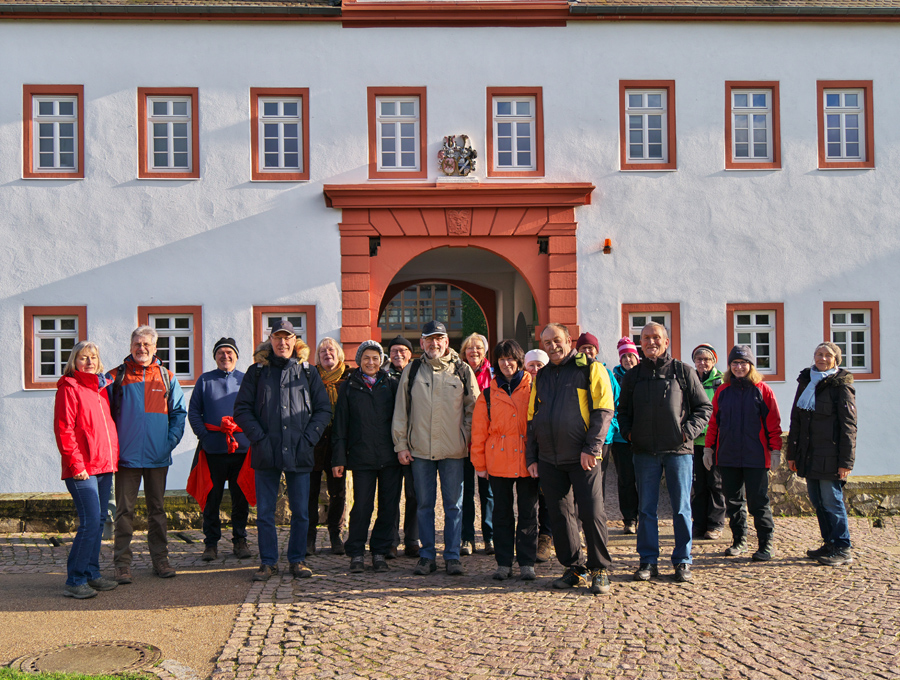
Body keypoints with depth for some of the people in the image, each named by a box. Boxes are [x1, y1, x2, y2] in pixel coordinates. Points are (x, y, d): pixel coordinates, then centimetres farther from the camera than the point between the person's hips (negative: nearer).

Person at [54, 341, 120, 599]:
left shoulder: (102, 387, 17)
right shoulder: (69, 388, -5)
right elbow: (63, 429, -11)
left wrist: (114, 458, 14)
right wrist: (75, 464, -16)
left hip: (104, 466, 8)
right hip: (83, 469, -8)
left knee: (99, 521, 11)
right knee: (90, 522, -12)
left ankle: (92, 573, 20)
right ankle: (75, 581, -5)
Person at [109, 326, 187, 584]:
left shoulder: (167, 377, 7)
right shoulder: (116, 377, 2)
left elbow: (179, 413, 9)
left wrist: (170, 442, -4)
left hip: (157, 456, 2)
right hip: (126, 456, -2)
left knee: (157, 509, 10)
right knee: (125, 511, 2)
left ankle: (160, 559, 18)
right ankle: (122, 563, 9)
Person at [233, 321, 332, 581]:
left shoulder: (308, 372, 9)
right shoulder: (257, 372, 7)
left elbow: (324, 409, 9)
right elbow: (242, 409, 4)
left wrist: (309, 438, -3)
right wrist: (259, 437, -7)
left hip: (299, 453, 1)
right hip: (266, 453, 0)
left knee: (301, 512, 5)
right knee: (265, 512, 3)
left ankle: (298, 560, 18)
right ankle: (268, 562, 14)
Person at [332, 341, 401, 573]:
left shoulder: (391, 385, 10)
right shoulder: (349, 387, 8)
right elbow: (340, 426, 8)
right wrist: (339, 458, 2)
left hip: (390, 457, 1)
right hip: (361, 457, -1)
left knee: (389, 508, 2)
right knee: (362, 508, -3)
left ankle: (379, 552, 16)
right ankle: (356, 554, 10)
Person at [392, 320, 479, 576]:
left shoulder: (462, 370, 4)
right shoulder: (412, 371, 7)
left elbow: (473, 409, 8)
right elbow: (401, 410, 9)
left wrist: (468, 440, 0)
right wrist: (401, 444, 3)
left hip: (453, 450, -1)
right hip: (420, 449, 1)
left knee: (454, 505, 3)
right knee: (424, 505, 7)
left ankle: (452, 556, 12)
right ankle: (427, 556, 16)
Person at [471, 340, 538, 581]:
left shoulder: (533, 388, 4)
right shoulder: (488, 393, 7)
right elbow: (479, 431, 9)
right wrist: (479, 463, 6)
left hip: (527, 460, -1)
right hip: (498, 461, 1)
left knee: (528, 513, 4)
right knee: (501, 513, 7)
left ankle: (526, 563, 13)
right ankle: (503, 563, 16)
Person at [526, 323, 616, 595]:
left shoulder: (590, 369, 1)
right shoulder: (541, 376, 16)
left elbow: (603, 410, -6)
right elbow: (532, 418, 19)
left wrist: (591, 448, -15)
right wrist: (531, 456, 12)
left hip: (582, 458, -5)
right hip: (549, 460, 5)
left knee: (592, 513, -5)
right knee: (559, 515, 7)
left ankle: (600, 570, 8)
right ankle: (574, 568, 18)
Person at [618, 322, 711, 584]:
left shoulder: (684, 372, 5)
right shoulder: (632, 376, 12)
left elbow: (704, 407, 7)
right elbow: (623, 411, 21)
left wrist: (688, 430, -6)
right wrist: (628, 431, 4)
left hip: (678, 450, -2)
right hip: (645, 452, 2)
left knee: (681, 508, 3)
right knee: (646, 508, 5)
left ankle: (682, 561, 14)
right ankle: (648, 560, 14)